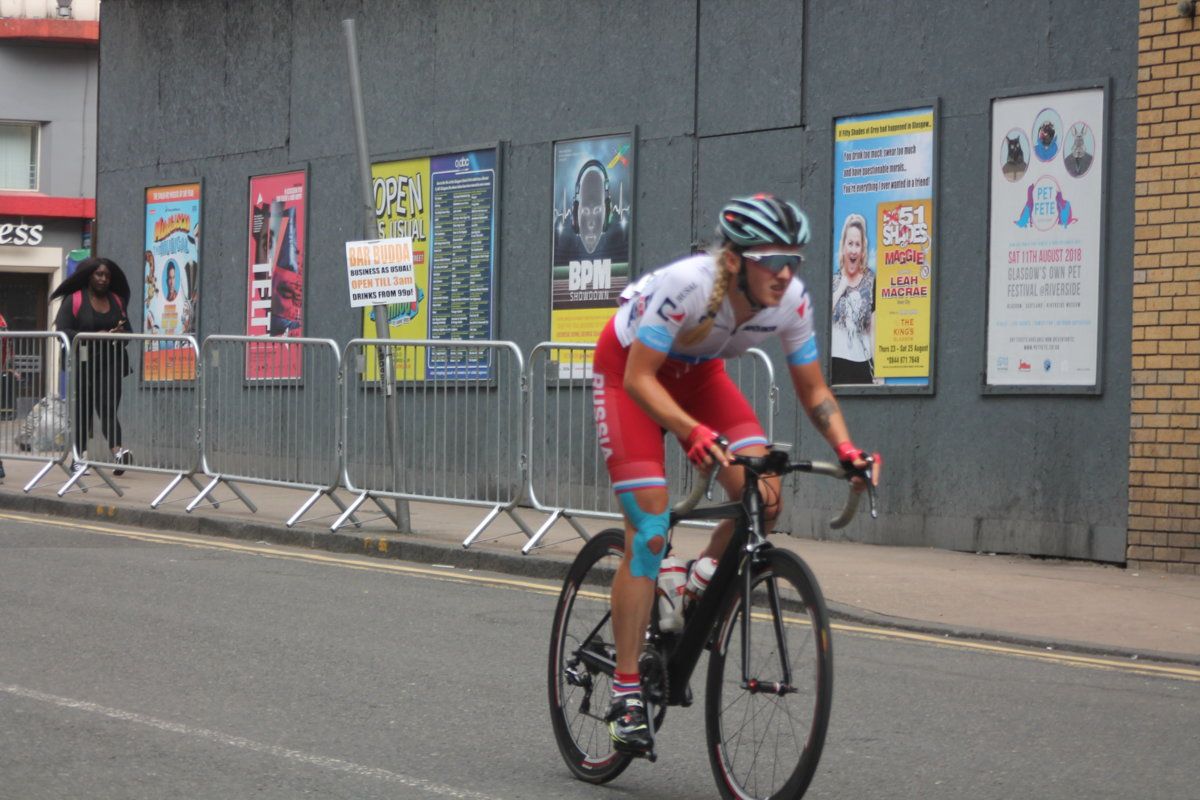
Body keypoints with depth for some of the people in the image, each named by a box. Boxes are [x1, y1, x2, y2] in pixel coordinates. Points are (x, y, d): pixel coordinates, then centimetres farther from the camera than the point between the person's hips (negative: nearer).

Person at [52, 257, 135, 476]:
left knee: (108, 407, -13)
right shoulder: (74, 300, -1)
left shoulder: (117, 300, 13)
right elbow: (62, 331, -9)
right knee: (82, 411, 4)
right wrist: (93, 336, -20)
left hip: (111, 363, 2)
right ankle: (78, 456, 14)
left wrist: (121, 332, -4)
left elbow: (127, 329, 21)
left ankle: (117, 450, -29)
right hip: (84, 364, -2)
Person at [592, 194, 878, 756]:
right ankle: (626, 692, -8)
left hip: (695, 371, 5)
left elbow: (813, 390, -9)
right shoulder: (688, 285, -37)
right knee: (648, 534, -15)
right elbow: (639, 379, -34)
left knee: (763, 493, -19)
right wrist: (696, 433, -49)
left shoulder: (792, 300, -22)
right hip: (628, 366, -5)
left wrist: (844, 447, -26)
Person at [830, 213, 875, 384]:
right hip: (836, 363, 1)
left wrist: (878, 370, -1)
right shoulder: (833, 280, 9)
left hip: (862, 365, -1)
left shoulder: (871, 280, 3)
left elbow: (873, 330, 3)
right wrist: (841, 288, -4)